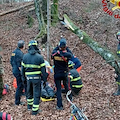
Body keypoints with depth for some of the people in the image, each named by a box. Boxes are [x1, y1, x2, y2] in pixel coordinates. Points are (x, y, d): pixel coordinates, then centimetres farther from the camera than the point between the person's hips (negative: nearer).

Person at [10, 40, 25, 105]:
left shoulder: (14, 52, 11)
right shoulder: (20, 53, -18)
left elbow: (11, 62, 18)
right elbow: (19, 65, -21)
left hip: (14, 71, 10)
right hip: (19, 72, -10)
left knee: (20, 86, 19)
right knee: (20, 86, -1)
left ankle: (18, 101, 27)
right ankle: (17, 102, 6)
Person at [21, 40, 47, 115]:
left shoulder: (25, 56, 1)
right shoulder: (39, 57, -10)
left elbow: (23, 68, 7)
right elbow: (43, 70, -9)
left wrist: (23, 78, 18)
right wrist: (44, 80, 0)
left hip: (28, 77, 4)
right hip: (36, 77, -4)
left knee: (29, 92, 23)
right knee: (36, 94, 5)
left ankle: (29, 106, 40)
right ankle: (35, 110, 8)